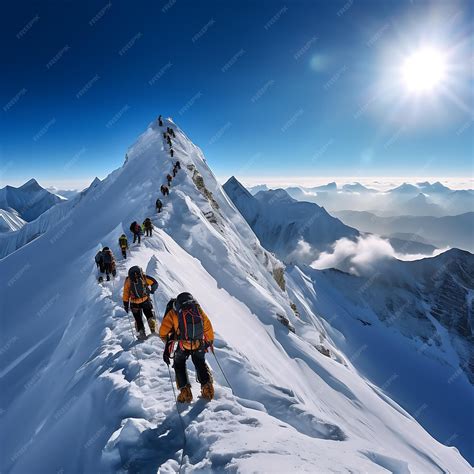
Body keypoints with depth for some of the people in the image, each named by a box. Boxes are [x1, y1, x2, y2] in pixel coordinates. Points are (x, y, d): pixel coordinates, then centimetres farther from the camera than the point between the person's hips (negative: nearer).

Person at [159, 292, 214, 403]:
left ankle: (185, 391, 15)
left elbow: (163, 332, -2)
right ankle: (207, 387, 16)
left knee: (179, 365, 25)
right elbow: (208, 327, 14)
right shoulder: (198, 309, 10)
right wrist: (210, 341, 27)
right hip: (199, 344, 2)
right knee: (200, 363, 27)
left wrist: (168, 345, 13)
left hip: (183, 346, -2)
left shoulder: (172, 313, 3)